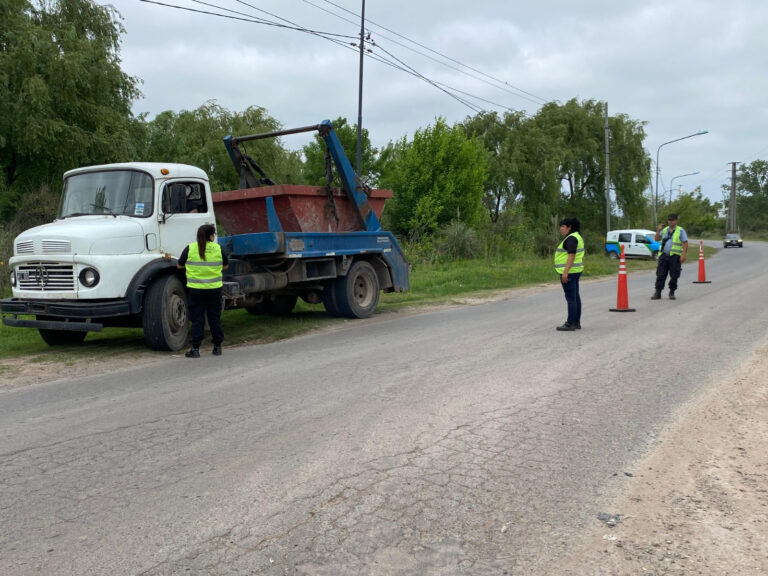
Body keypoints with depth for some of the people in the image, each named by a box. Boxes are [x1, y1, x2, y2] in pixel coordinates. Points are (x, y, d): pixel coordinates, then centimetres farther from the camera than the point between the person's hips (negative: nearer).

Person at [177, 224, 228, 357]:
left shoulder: (190, 248, -3)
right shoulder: (218, 248, -1)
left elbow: (179, 265, 7)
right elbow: (225, 266, 11)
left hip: (195, 289, -1)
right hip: (214, 289, 1)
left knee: (197, 319, 4)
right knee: (215, 318, 11)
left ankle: (195, 349, 4)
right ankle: (217, 347, 19)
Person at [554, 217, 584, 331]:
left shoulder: (571, 238, -15)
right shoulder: (577, 237, 16)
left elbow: (572, 256, -23)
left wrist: (565, 272, -26)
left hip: (569, 272, -11)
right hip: (576, 271, 11)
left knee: (571, 298, -7)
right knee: (575, 297, 12)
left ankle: (570, 324, -4)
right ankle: (577, 322, 17)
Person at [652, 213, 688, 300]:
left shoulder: (680, 231, 2)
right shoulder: (664, 230, 16)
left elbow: (685, 244, -3)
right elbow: (657, 239, 14)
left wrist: (683, 254, -14)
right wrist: (658, 231, -1)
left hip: (675, 257, -3)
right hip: (664, 255, 4)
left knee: (674, 276, 0)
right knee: (660, 275, -1)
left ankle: (672, 293, 12)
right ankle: (657, 292, 1)